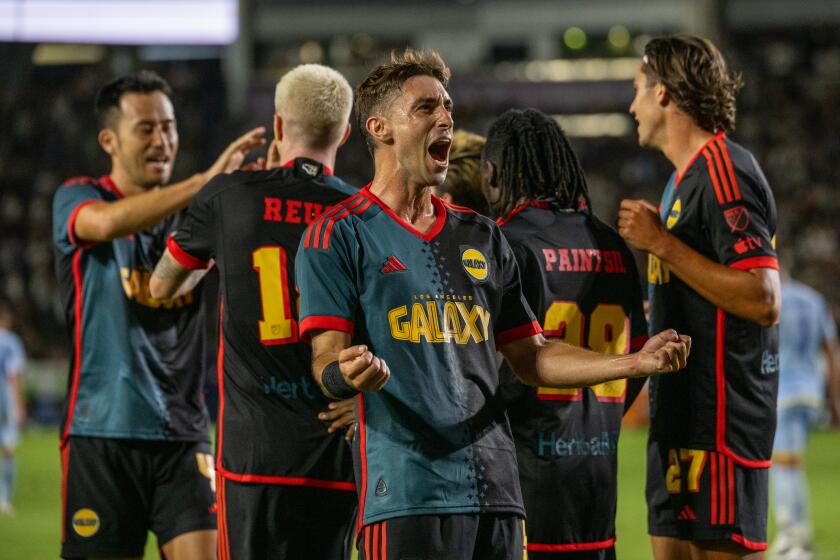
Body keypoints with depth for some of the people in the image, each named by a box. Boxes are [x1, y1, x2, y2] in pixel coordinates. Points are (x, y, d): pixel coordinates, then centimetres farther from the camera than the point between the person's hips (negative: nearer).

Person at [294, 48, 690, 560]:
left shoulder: (482, 236, 20)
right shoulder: (338, 235, 1)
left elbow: (529, 356, 20)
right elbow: (326, 360, -7)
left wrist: (634, 363, 9)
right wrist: (349, 375, -31)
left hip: (495, 490, 6)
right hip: (407, 493, -6)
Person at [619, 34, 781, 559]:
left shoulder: (723, 171, -13)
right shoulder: (688, 176, 18)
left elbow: (763, 300, -22)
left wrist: (662, 243, -18)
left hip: (721, 413, -10)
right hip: (683, 412, 10)